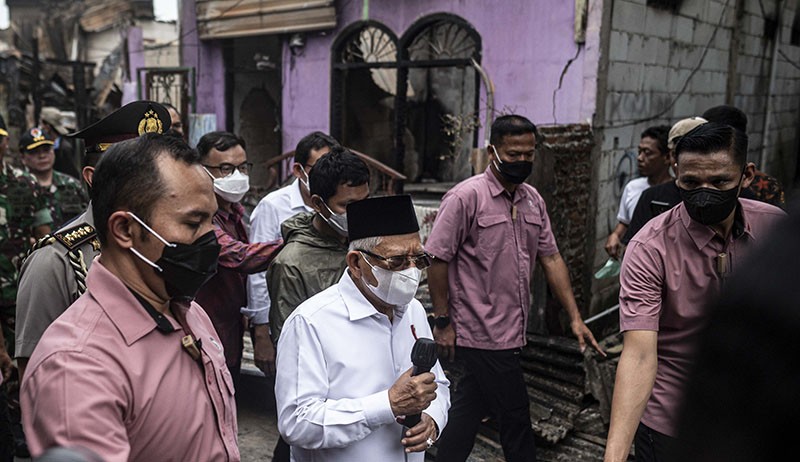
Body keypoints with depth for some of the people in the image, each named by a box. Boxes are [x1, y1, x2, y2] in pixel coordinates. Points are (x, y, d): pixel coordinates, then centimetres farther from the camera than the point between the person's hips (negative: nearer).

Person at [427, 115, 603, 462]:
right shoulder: (466, 196, -13)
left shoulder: (533, 199, 9)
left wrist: (575, 317, 5)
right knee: (515, 417, 4)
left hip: (509, 331, 7)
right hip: (486, 335, -7)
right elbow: (438, 260, -13)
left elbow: (550, 258, 9)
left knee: (470, 407, 19)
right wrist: (443, 322, -12)